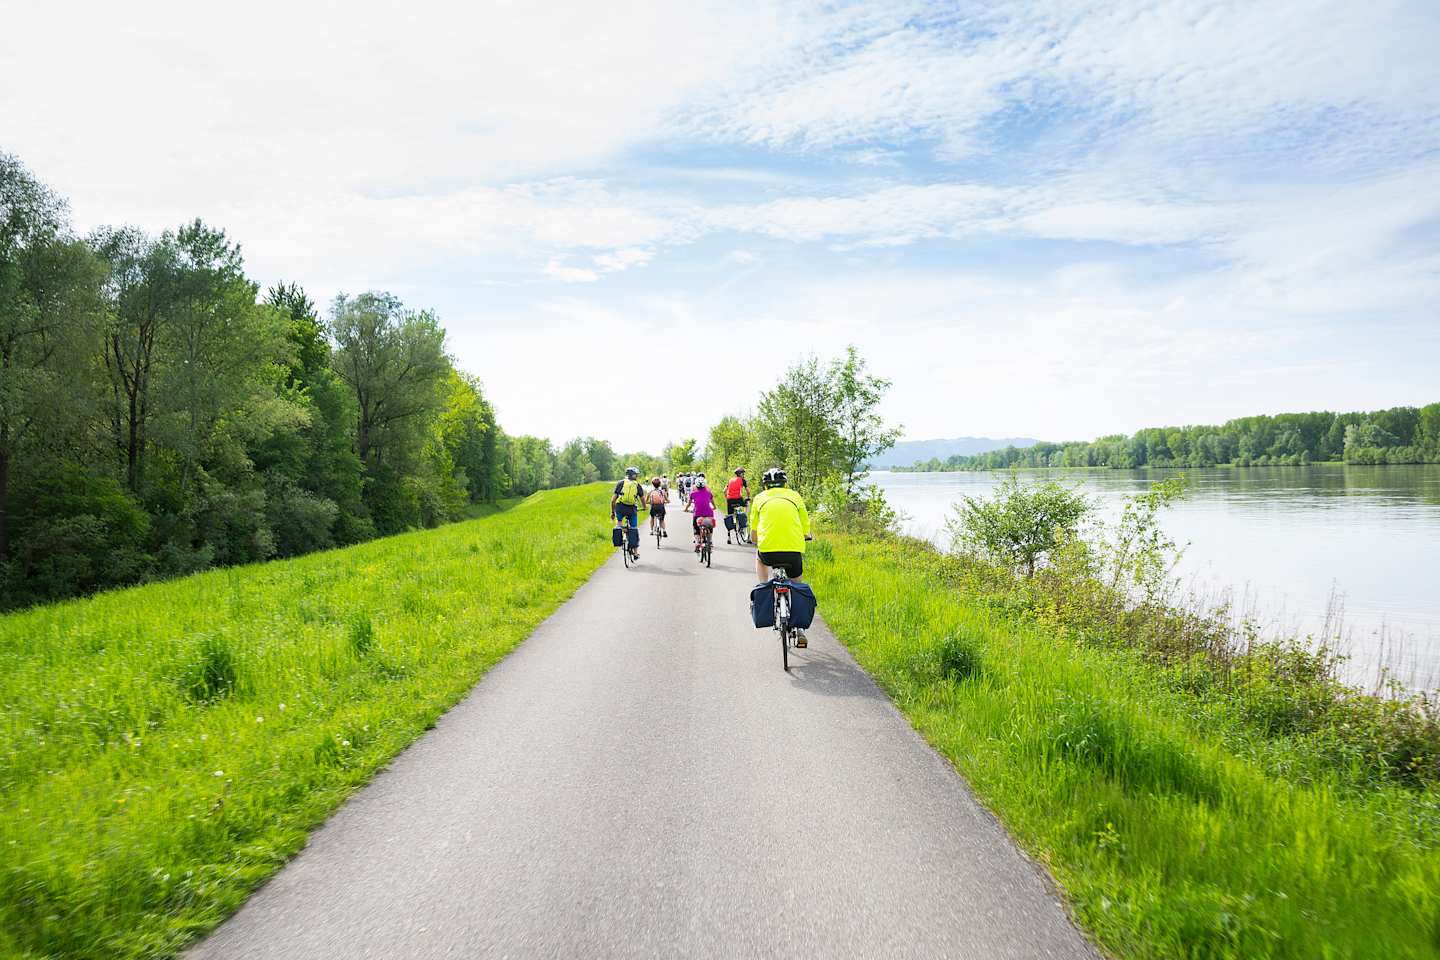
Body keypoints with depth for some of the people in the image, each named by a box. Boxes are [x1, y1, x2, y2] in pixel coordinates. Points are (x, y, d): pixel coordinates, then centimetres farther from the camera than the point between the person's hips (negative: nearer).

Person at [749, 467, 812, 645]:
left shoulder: (760, 498, 14)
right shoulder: (795, 496, 16)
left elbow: (753, 535, 15)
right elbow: (806, 529, 15)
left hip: (768, 551, -1)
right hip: (794, 550, 1)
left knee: (759, 558, 36)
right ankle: (799, 629, 17)